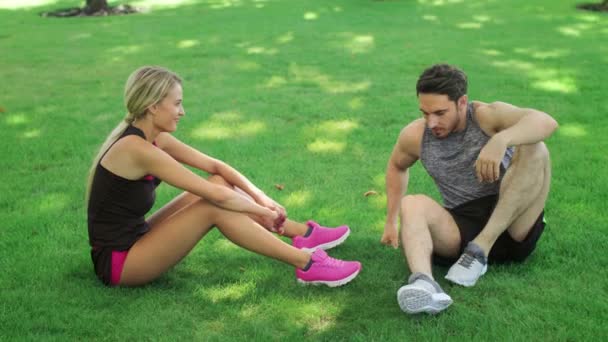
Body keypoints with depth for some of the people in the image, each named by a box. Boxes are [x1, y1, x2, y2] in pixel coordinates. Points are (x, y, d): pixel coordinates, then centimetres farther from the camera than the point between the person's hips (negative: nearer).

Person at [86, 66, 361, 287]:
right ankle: (306, 264, -15)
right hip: (117, 262, -9)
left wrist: (261, 198, -4)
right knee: (215, 206, -21)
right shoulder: (137, 149, -25)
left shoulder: (154, 137, 3)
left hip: (135, 237, 9)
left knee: (221, 185, 2)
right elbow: (215, 196, -24)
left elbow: (214, 165, 6)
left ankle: (302, 233, 8)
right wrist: (264, 212, -11)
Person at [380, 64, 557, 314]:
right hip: (461, 230, 2)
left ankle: (481, 248, -25)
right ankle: (424, 283, -54)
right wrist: (391, 221, 19)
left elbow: (547, 122, -27)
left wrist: (501, 140, -46)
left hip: (513, 228, -2)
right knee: (412, 204, -25)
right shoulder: (415, 135, 1)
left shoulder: (487, 117, -10)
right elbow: (396, 166, 24)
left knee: (534, 150, -23)